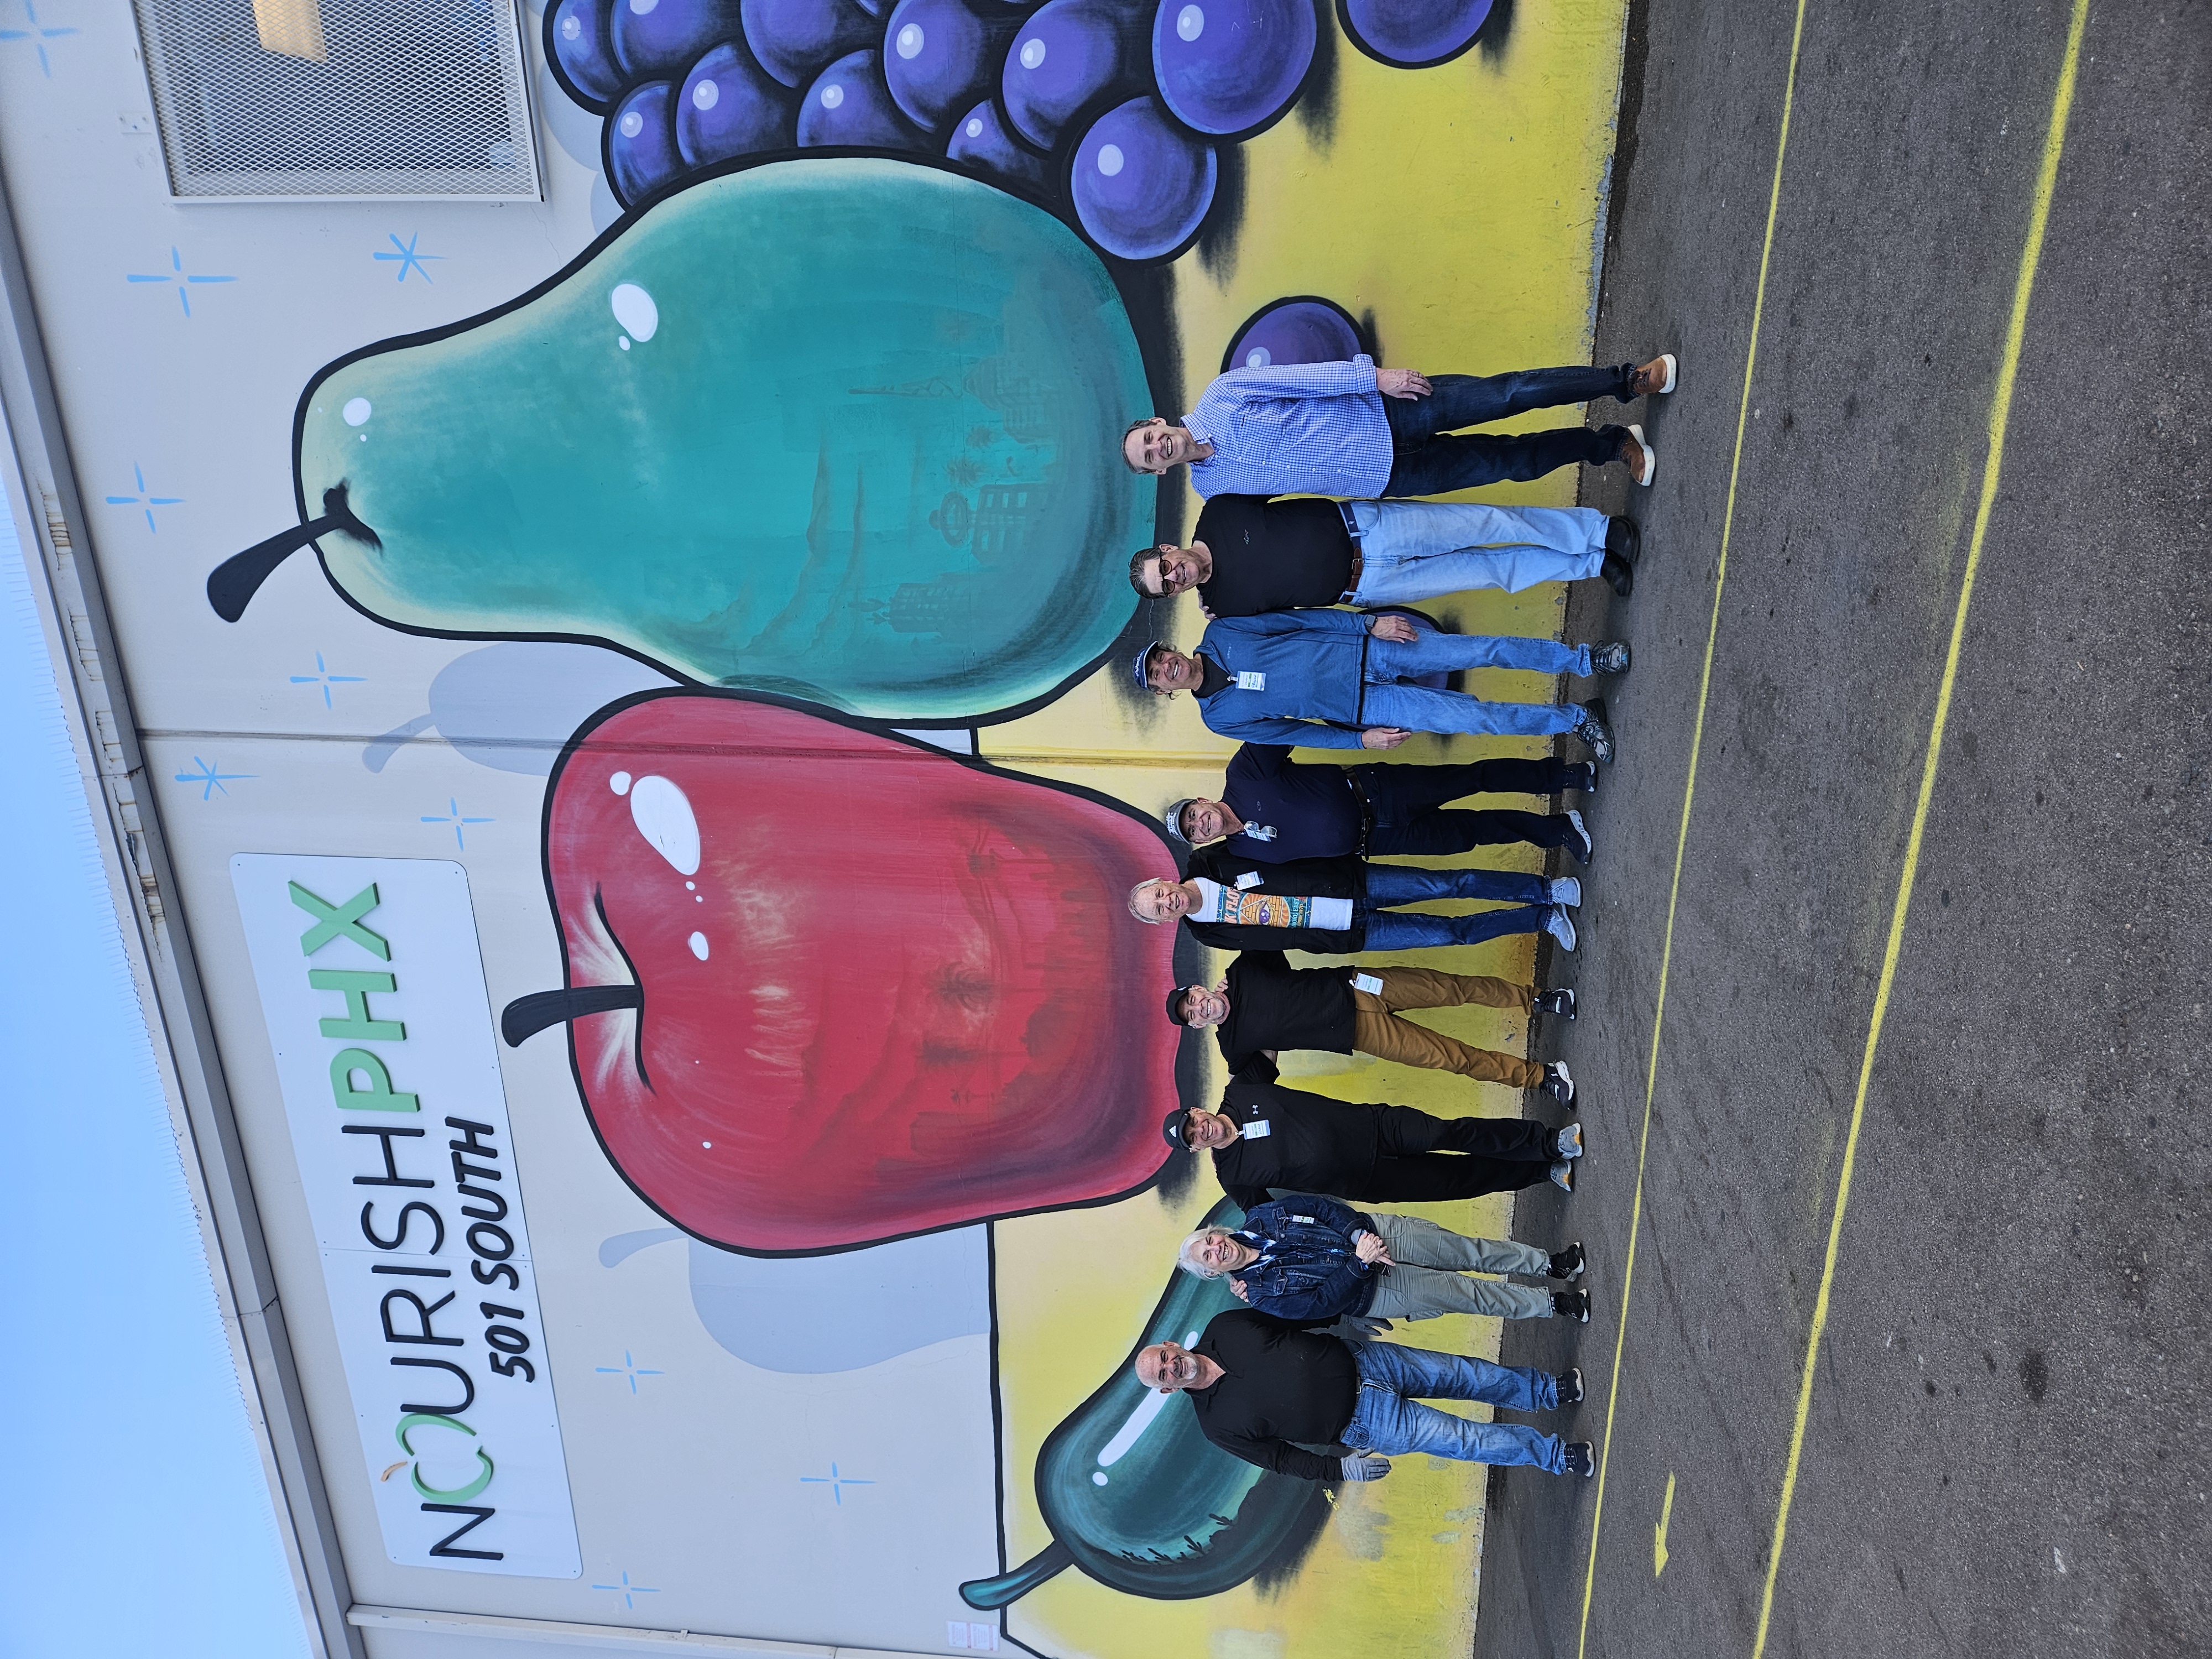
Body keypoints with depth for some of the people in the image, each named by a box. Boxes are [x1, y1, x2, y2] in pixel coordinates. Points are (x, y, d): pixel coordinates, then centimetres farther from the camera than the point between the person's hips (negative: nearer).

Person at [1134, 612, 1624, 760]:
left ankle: (1585, 660, 7)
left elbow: (1296, 620, -1)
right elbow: (1293, 732, 0)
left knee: (1486, 649, -10)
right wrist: (1360, 739, -7)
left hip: (1364, 647, 2)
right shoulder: (1220, 716, -2)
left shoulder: (1219, 635, -1)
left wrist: (1370, 624, -8)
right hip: (1361, 705, -2)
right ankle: (1576, 717, 6)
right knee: (1475, 716, -12)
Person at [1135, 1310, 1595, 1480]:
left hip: (1358, 1360, 3)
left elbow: (1294, 1324, 7)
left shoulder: (1225, 1327, -7)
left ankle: (1550, 1390, 31)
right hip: (1363, 1421, -3)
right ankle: (1556, 1455, 15)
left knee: (1468, 1375, 7)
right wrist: (1340, 1469, -15)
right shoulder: (1219, 1424, -15)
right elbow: (1280, 1457, -7)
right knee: (1461, 1438, -5)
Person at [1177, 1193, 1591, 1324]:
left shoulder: (1262, 1218, -4)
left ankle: (1550, 1264, 15)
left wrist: (1359, 1232, -15)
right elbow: (1324, 1301, -16)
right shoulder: (1264, 1295, -14)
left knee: (1473, 1252, -3)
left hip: (1372, 1231, 3)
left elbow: (1320, 1206, -1)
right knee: (1467, 1293, -8)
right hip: (1369, 1289, -3)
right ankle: (1557, 1305, 7)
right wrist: (1358, 1261, -23)